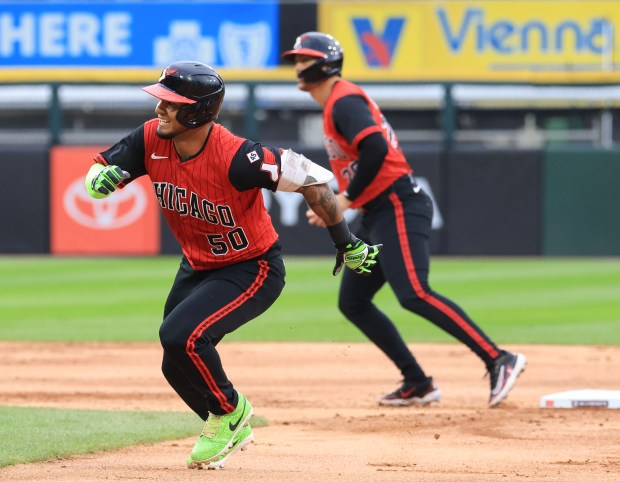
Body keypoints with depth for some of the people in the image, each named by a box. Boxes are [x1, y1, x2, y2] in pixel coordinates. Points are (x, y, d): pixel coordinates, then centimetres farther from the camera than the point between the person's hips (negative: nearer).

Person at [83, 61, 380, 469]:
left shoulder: (236, 158, -33)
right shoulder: (152, 140, -14)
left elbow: (311, 179, -27)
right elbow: (96, 176, -5)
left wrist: (347, 244, -18)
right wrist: (102, 178, -32)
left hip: (253, 270, -8)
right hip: (197, 267, 8)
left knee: (181, 337, -26)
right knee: (178, 365, 11)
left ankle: (230, 412, 1)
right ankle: (232, 430, 39)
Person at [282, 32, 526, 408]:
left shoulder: (344, 102, -11)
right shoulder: (336, 105, 20)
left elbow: (375, 149, -26)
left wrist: (346, 198, -19)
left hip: (399, 208, -11)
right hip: (378, 216, 11)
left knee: (414, 294, -23)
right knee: (352, 302, 11)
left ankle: (499, 360, -26)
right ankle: (418, 385, 9)